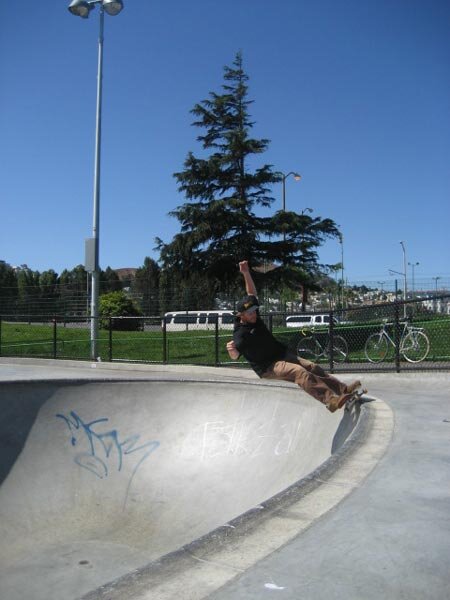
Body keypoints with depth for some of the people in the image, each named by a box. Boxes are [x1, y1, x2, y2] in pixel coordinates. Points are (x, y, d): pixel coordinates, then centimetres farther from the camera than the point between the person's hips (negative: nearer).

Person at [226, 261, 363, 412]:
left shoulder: (253, 316, 4)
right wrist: (231, 349, -52)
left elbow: (252, 292, 8)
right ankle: (331, 401, -38)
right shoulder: (240, 334, -17)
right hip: (267, 367, -9)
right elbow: (235, 356, -29)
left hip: (282, 354, 9)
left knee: (312, 367, -3)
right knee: (300, 372, -28)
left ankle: (343, 389, -5)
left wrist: (246, 273, -2)